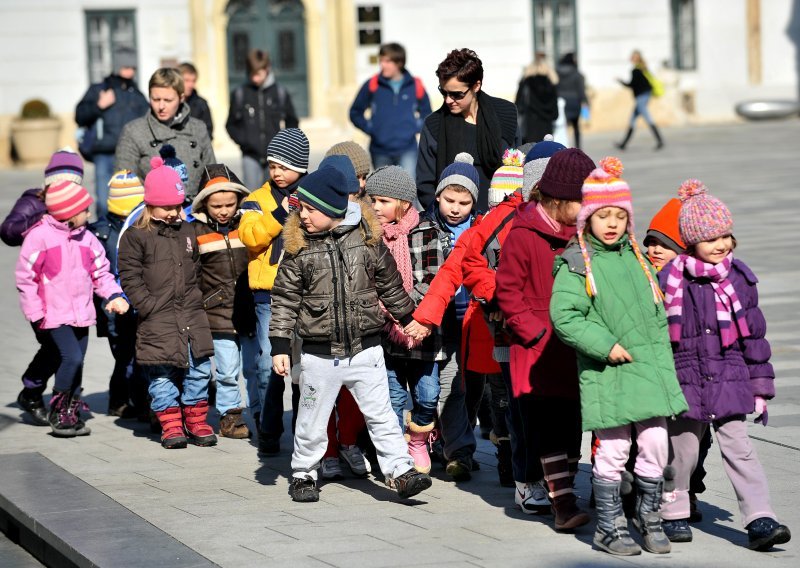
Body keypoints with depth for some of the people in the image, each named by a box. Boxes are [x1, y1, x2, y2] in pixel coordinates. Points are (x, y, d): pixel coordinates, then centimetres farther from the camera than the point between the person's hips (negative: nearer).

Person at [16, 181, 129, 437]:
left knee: (76, 363, 9)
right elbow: (25, 276, -8)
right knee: (72, 357, -18)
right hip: (55, 315, -6)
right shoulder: (40, 236, -10)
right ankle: (57, 411, -2)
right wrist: (35, 313, -10)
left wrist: (114, 295, -3)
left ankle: (72, 413, 21)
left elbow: (100, 272, 15)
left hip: (82, 313, 6)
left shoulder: (86, 238, 7)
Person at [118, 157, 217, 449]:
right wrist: (151, 307, -13)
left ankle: (197, 422, 17)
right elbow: (130, 278, -7)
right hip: (157, 320, -4)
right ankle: (171, 425, 7)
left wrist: (197, 297, 12)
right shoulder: (135, 236, -4)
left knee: (197, 370, 5)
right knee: (162, 376, -1)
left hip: (192, 315, 5)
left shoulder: (187, 231, 12)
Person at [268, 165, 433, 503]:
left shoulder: (368, 240, -1)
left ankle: (400, 472, 2)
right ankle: (304, 475, 25)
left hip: (365, 349, 0)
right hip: (319, 354, 0)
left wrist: (408, 320, 20)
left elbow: (390, 285, 12)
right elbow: (285, 299, -1)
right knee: (312, 422, 9)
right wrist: (279, 346, -5)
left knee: (381, 415, -1)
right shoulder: (299, 249, -4)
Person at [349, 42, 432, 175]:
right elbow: (355, 113, 8)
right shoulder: (372, 86, -1)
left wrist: (416, 128, 0)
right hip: (380, 152, 2)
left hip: (407, 150, -2)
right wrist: (370, 128, -4)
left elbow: (426, 114, 15)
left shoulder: (415, 86, 0)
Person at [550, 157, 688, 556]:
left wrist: (661, 356, 11)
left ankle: (648, 517, 21)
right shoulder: (576, 264, -5)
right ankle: (610, 527, 12)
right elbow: (563, 316, -12)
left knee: (656, 445, 3)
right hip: (606, 374, -5)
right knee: (612, 451, -1)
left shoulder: (637, 258, 13)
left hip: (650, 368, 5)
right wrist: (605, 346, -16)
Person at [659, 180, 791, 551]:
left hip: (730, 382, 1)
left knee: (738, 448, -4)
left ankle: (759, 520, -7)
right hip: (684, 383, -1)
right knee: (682, 449, 9)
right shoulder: (670, 281, -5)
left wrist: (760, 387, 7)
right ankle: (674, 513, 27)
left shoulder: (739, 279, 2)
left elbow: (754, 335, 8)